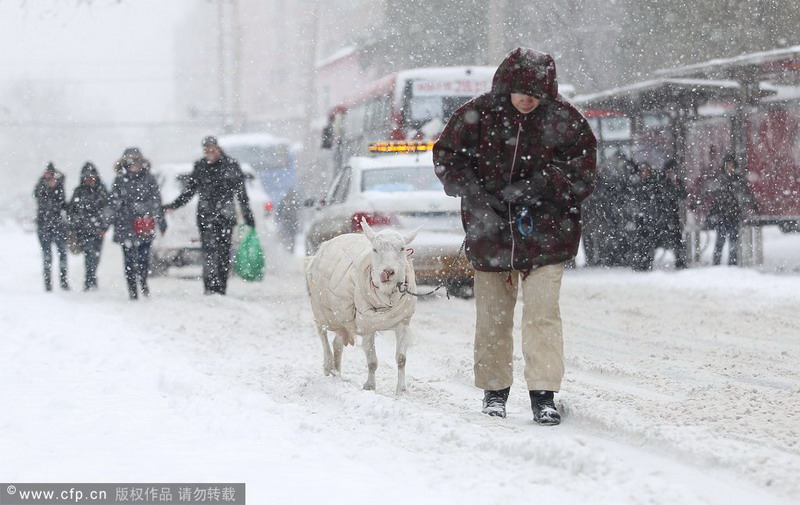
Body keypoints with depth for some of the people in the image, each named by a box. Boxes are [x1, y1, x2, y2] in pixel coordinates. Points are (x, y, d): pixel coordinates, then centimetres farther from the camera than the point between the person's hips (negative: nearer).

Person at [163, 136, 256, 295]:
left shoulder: (231, 165, 3)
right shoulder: (200, 167, 8)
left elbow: (241, 193, 7)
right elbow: (189, 192, 16)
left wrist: (248, 216, 7)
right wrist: (173, 205, 7)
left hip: (226, 216, 0)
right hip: (205, 215, 0)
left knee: (224, 251, 0)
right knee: (209, 251, -14)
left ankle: (221, 289, 8)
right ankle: (210, 287, -20)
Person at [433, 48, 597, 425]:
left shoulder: (565, 120, -5)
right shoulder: (477, 115, -4)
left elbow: (579, 171, -4)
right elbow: (446, 156, 1)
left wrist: (534, 186, -19)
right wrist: (475, 195, -13)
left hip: (544, 235, -1)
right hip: (489, 234, 1)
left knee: (542, 313, -10)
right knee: (492, 316, 10)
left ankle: (544, 396, -8)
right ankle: (494, 391, 24)